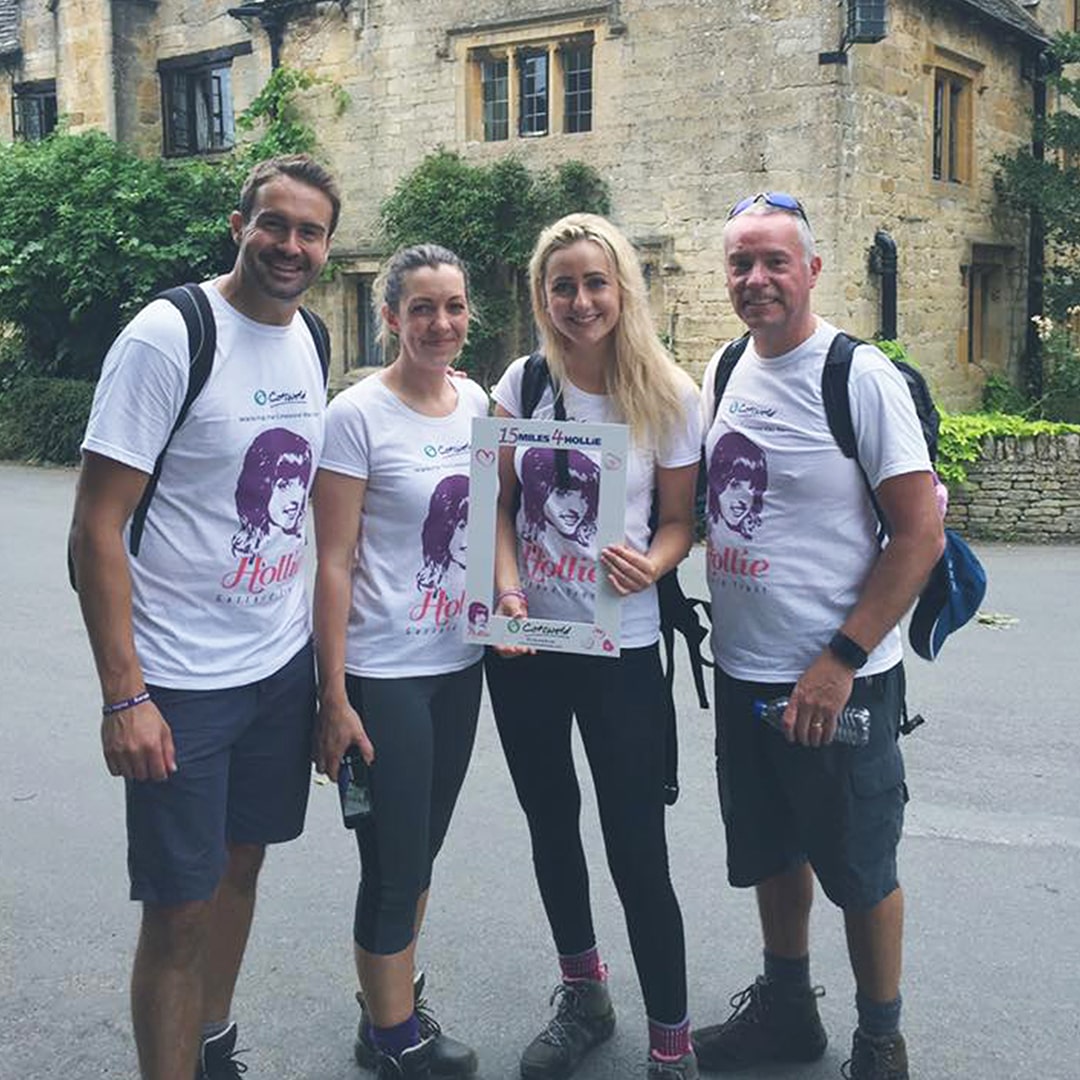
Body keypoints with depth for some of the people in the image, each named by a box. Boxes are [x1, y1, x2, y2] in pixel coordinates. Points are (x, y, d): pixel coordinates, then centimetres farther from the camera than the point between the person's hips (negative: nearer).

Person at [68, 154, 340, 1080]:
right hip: (181, 684, -7)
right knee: (179, 907, 2)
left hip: (284, 664, 7)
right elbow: (97, 525, -16)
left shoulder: (309, 342, 6)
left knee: (240, 862, 19)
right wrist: (124, 695, -20)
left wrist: (318, 643, 13)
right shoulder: (168, 336, -15)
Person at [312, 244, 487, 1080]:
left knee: (421, 852, 18)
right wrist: (334, 696, -15)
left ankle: (391, 1000, 38)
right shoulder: (358, 415, -14)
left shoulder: (477, 401, 4)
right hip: (384, 673, -6)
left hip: (459, 663, 6)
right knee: (395, 866, 5)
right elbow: (334, 563, -14)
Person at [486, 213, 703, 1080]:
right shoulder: (522, 383, 0)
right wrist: (509, 593, -12)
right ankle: (584, 998, 39)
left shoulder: (669, 398, -6)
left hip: (621, 649, -3)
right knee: (551, 821, 17)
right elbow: (500, 506, 4)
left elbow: (679, 520, -1)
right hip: (523, 645, 4)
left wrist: (652, 564, -22)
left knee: (637, 847, -3)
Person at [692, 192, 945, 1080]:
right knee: (772, 854, 20)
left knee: (860, 870, 8)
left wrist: (841, 661, -19)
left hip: (837, 681, -6)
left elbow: (921, 534, -16)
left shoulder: (861, 376, -13)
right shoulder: (723, 373, 6)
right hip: (742, 672, 6)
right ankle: (787, 1009, 40)